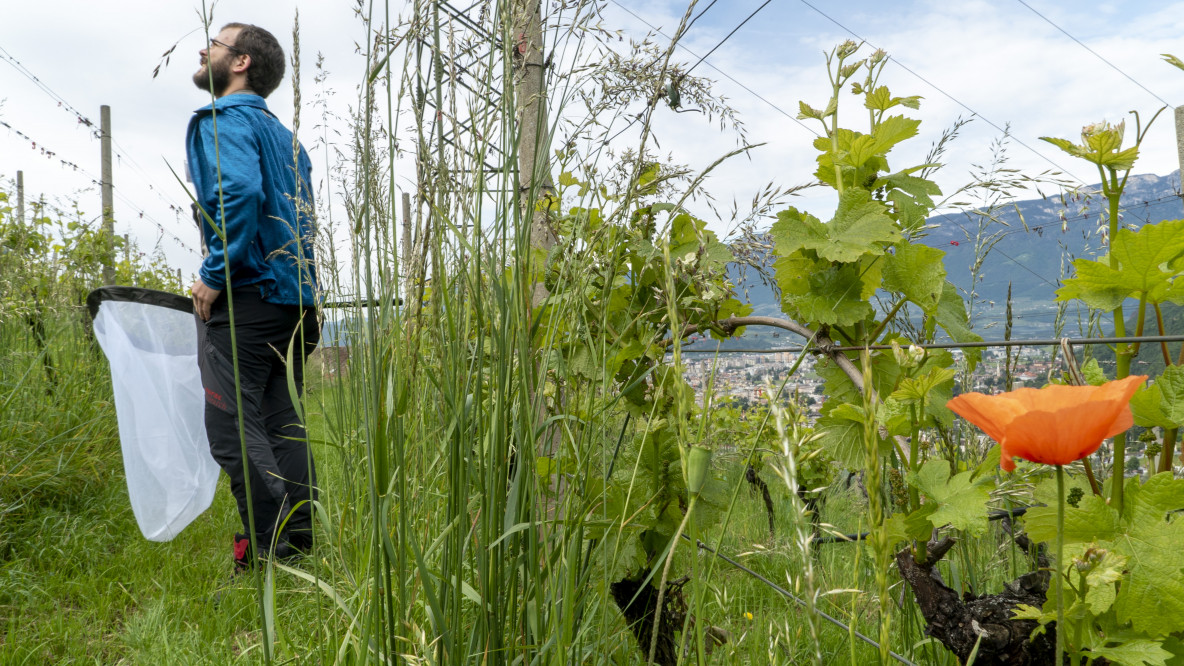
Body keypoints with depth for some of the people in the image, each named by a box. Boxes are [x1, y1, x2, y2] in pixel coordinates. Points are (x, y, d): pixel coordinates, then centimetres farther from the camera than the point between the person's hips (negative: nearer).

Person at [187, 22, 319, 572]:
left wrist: (214, 274, -17)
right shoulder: (281, 133, 22)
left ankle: (270, 555, -6)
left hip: (246, 299, -9)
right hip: (295, 300, 9)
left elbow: (239, 192, -25)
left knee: (234, 431, -6)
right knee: (283, 427, 11)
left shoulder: (224, 119, -5)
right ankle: (301, 549, 15)